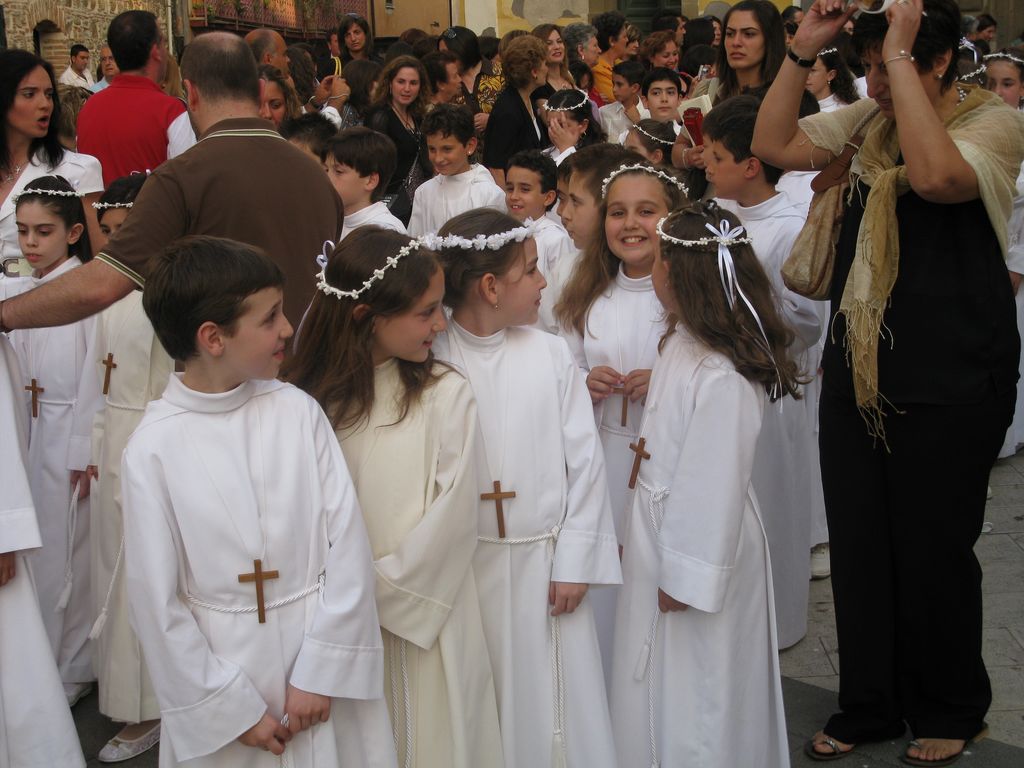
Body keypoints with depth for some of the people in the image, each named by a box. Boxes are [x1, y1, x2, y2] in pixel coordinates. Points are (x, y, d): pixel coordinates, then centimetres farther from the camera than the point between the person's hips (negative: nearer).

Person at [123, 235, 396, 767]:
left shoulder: (298, 411, -6)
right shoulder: (153, 448, -11)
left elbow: (347, 543, -6)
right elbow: (156, 601, -7)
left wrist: (321, 672, -11)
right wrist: (232, 708, -7)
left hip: (321, 648, 2)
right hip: (219, 665, -2)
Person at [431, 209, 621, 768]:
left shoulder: (550, 355, -3)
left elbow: (583, 461, -1)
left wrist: (574, 562, -4)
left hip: (542, 562, 1)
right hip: (464, 566, -1)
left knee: (547, 699, 9)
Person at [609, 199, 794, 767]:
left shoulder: (722, 379, -28)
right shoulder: (680, 344, 2)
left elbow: (714, 484, -25)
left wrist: (685, 577, -19)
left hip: (699, 544, -9)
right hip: (660, 530, 9)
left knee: (691, 694, 7)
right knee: (656, 683, 22)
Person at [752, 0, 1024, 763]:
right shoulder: (867, 119, 8)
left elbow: (934, 175, -31)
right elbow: (774, 145, 4)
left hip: (949, 383, -6)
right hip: (857, 370, 6)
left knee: (933, 548, 5)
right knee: (858, 542, 12)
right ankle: (870, 705, 29)